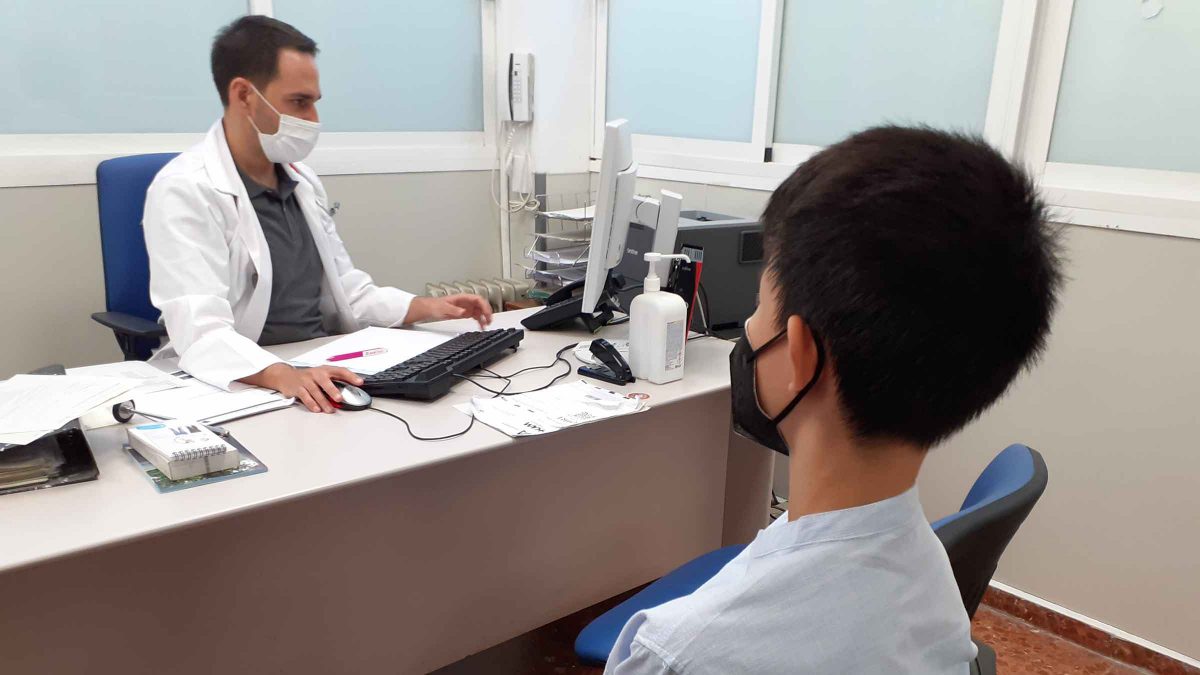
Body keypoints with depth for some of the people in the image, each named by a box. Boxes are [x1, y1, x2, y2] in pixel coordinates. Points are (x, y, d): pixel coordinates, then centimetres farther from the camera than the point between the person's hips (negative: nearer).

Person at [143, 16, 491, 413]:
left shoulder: (303, 181, 10)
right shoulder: (184, 191, -12)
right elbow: (201, 333, -23)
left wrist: (429, 308, 2)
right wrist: (285, 376, -41)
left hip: (322, 368, 6)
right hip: (247, 385, -6)